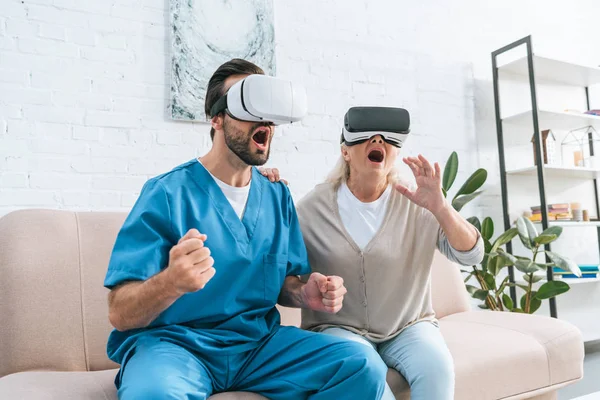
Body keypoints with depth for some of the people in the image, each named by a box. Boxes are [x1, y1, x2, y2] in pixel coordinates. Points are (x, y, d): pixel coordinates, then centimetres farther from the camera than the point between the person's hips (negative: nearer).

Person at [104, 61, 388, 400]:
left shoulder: (278, 197, 5)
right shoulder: (168, 193, -11)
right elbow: (120, 314, -14)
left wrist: (306, 294, -9)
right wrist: (171, 282, -35)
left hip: (258, 341, 4)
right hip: (171, 340, -4)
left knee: (364, 367, -15)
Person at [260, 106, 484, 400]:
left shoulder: (416, 203, -3)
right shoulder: (315, 206, -3)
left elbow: (471, 255, -9)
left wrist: (440, 207, -27)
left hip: (408, 327, 2)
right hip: (338, 328, -1)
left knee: (436, 367, -26)